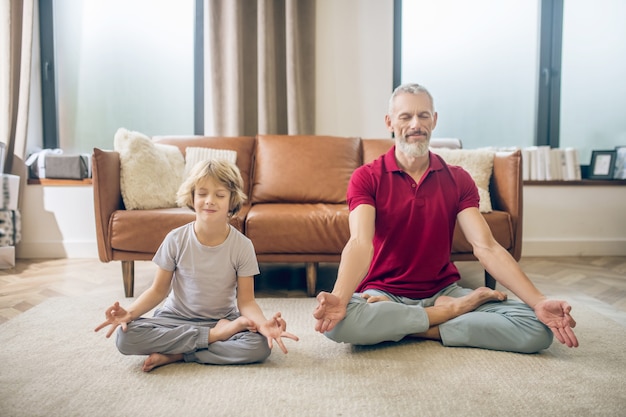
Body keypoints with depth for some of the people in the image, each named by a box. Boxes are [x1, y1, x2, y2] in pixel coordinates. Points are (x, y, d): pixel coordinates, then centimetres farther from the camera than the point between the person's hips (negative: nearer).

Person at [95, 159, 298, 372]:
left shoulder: (242, 246, -11)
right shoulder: (175, 239, -9)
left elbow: (246, 300, -9)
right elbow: (158, 290, -1)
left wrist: (263, 323, -31)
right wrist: (129, 313, -20)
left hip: (224, 320, 0)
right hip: (177, 318, 1)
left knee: (260, 345, -31)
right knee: (126, 337, -27)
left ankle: (174, 355, -17)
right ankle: (214, 335, -17)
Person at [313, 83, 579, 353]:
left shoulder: (458, 179, 3)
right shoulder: (366, 178, -6)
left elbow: (486, 247, -6)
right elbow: (360, 243, -21)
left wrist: (539, 302, -20)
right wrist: (339, 298, -42)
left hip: (444, 291, 2)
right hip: (384, 295, -2)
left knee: (539, 329, -19)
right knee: (337, 322, -37)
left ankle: (423, 329, -12)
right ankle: (454, 310, -17)